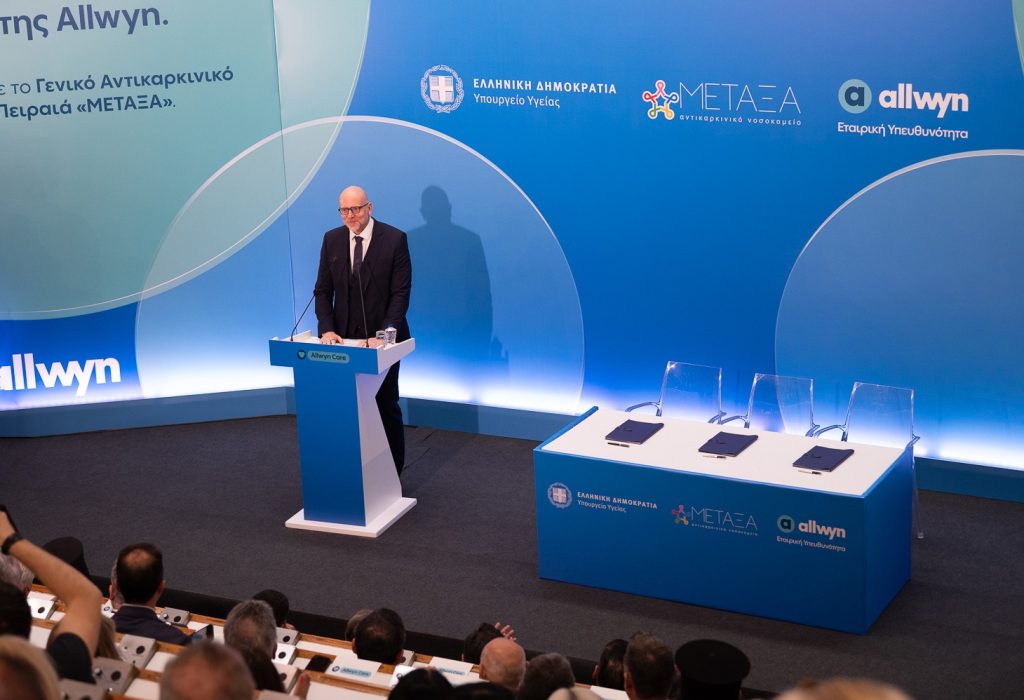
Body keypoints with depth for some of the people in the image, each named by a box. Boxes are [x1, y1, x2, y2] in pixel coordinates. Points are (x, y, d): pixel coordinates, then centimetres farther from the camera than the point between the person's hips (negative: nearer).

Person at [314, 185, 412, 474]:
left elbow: (401, 292, -11)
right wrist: (327, 329, -10)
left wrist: (384, 333, -21)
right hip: (345, 338, 3)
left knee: (386, 405, 5)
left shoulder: (394, 239, -8)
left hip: (382, 338, -3)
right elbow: (323, 290, 4)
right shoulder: (332, 240, 3)